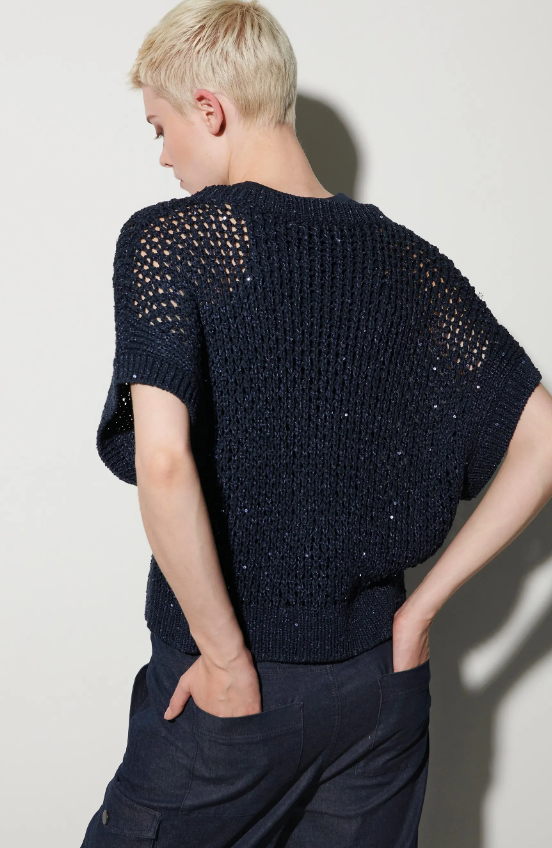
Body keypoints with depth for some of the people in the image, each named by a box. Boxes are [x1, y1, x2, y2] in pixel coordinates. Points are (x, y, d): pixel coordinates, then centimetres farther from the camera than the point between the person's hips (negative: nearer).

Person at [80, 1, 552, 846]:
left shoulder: (166, 239, -13)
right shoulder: (408, 259, 1)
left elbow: (162, 464, -26)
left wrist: (228, 660, -15)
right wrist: (421, 605, 3)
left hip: (228, 693, -4)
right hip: (383, 683, 5)